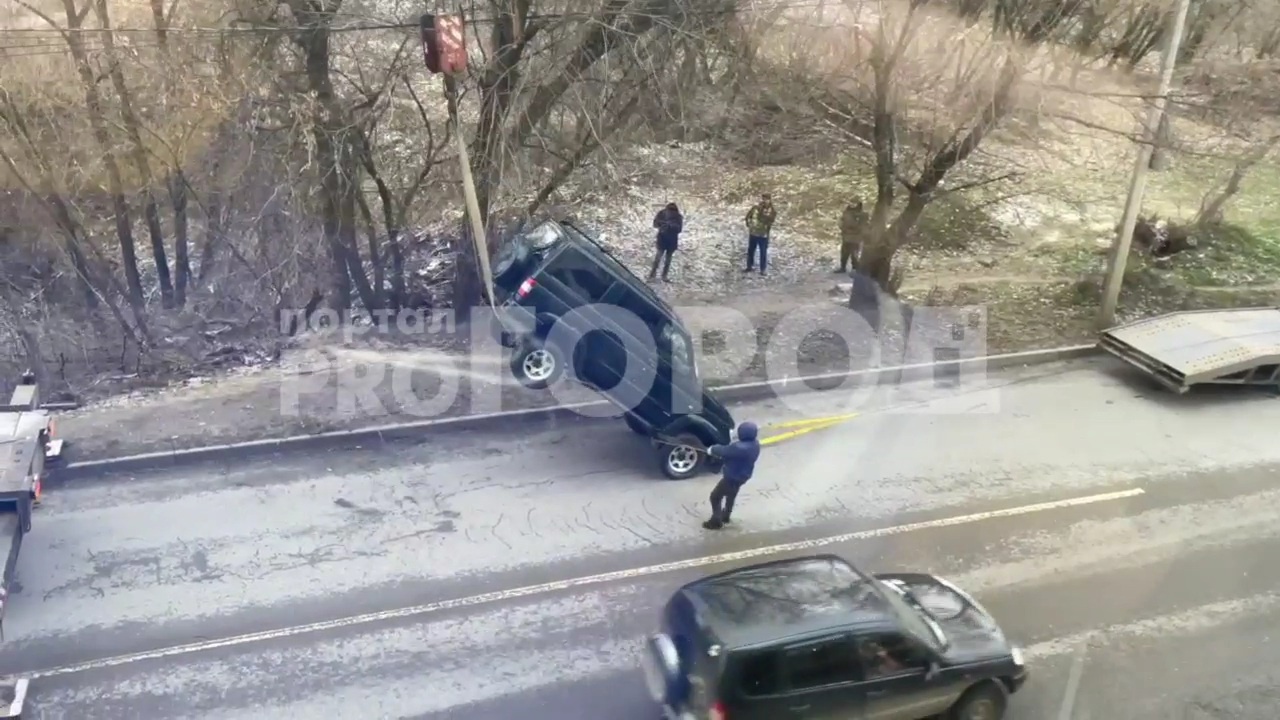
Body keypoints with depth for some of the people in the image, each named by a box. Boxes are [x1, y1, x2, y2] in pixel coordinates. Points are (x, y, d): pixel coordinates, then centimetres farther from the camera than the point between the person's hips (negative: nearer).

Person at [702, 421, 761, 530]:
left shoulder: (741, 448, -38)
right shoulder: (754, 444, -9)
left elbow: (725, 450, -23)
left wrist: (712, 449, -7)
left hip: (733, 477, -9)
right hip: (742, 476, 9)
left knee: (715, 497, 8)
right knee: (731, 496, 30)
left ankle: (716, 522, 19)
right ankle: (725, 517, 50)